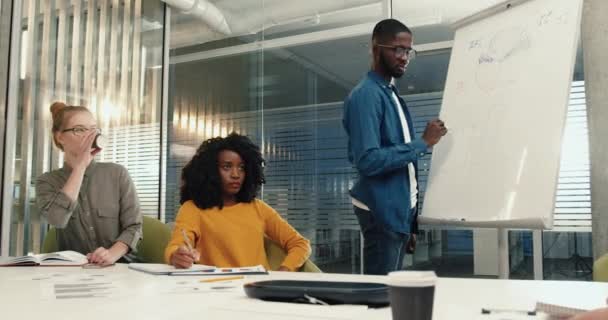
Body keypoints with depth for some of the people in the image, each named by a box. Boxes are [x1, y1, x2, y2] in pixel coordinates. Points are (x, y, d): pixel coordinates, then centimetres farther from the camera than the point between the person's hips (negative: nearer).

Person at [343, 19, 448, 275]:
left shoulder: (392, 94, 14)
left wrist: (411, 219, 17)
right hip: (382, 213, -9)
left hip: (400, 210, 9)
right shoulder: (366, 95, -14)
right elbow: (368, 160, -24)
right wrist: (422, 143, -17)